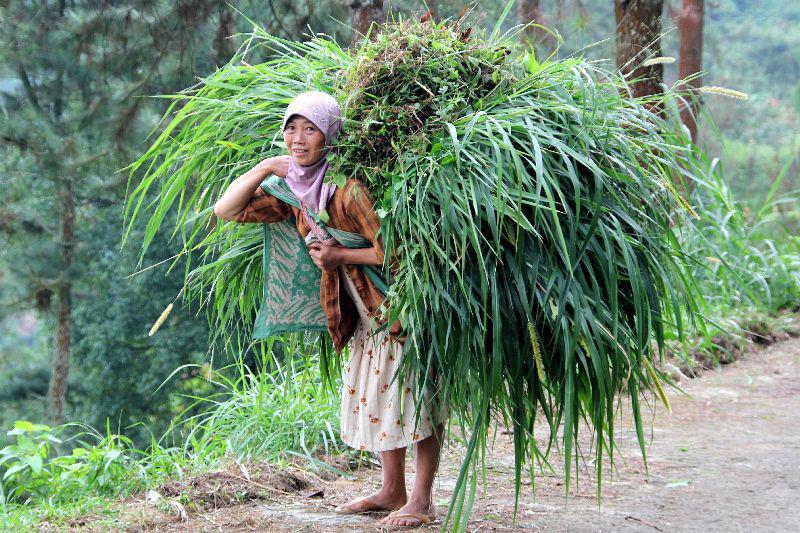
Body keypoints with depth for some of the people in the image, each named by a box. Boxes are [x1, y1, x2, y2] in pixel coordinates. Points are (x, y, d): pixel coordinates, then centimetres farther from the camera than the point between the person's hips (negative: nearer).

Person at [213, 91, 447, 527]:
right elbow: (226, 210, 2)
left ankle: (421, 500, 3)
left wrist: (340, 256, -17)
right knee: (373, 396, 14)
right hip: (367, 313, 9)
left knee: (414, 399, -4)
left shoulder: (349, 187, -25)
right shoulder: (293, 190, 1)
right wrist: (268, 167, -9)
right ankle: (392, 491, 25)